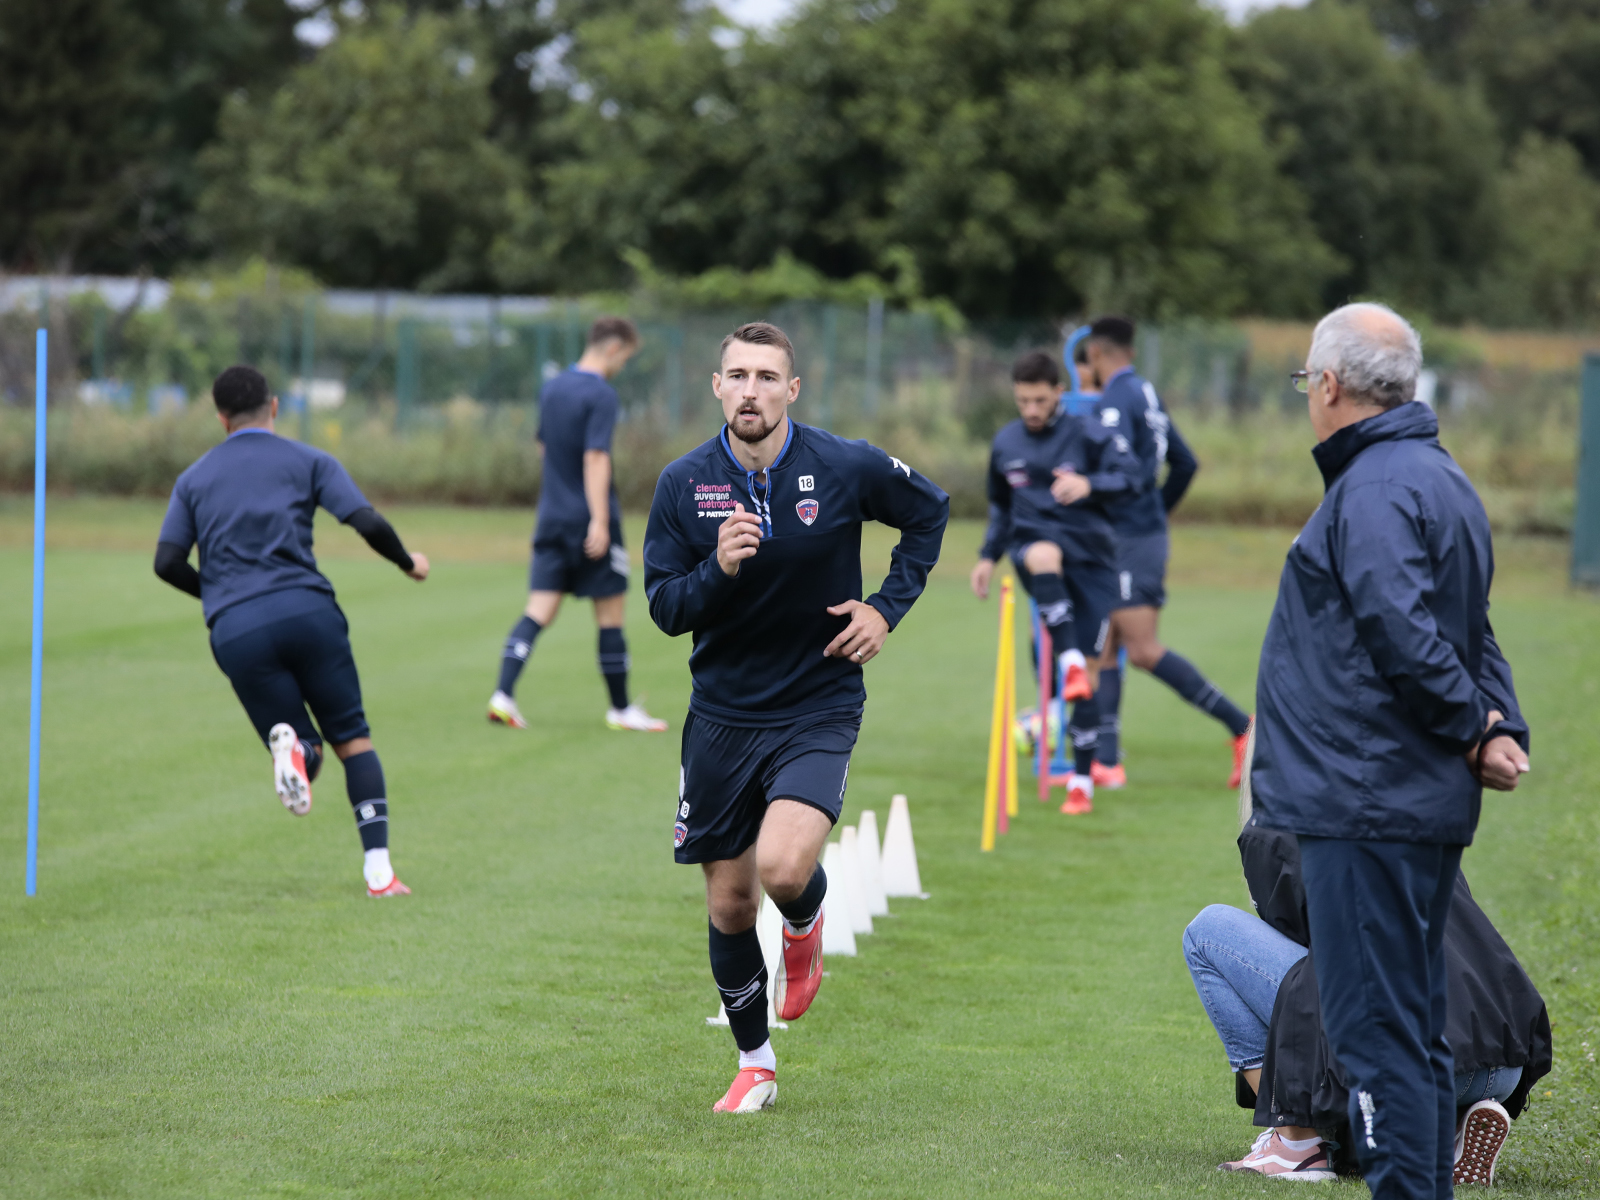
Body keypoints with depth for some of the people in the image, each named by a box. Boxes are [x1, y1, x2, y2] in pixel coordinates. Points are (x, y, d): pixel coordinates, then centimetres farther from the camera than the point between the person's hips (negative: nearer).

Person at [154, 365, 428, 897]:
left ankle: (290, 744, -27)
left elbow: (167, 563, 11)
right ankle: (378, 869, -4)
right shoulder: (308, 461, 12)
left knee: (305, 752, 11)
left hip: (235, 633, 2)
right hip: (307, 610, -1)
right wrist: (408, 563, 19)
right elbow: (368, 523, 0)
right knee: (353, 739, 10)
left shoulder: (194, 478, 19)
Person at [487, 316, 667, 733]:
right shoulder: (601, 395, -14)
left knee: (539, 611, 3)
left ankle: (503, 695, -13)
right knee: (610, 613, 5)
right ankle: (621, 708, 14)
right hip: (590, 521, -7)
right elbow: (595, 458, -21)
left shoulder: (552, 389, 11)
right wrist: (599, 521, -24)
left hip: (552, 517, 7)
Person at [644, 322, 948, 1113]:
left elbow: (930, 512, 9)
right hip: (722, 714, 3)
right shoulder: (683, 484, -6)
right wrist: (717, 570, -24)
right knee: (729, 905, 8)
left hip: (818, 710, -2)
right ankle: (755, 1068, 28)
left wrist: (888, 607, 0)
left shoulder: (846, 469, -10)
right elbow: (664, 608, -4)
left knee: (783, 867, -25)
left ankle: (805, 928, 13)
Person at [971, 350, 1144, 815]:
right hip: (1034, 540, 2)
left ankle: (1082, 779, 5)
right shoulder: (1005, 444, 10)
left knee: (1090, 670, -4)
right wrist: (989, 557, 18)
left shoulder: (1088, 434, -3)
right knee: (1043, 555, -40)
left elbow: (1129, 475, -13)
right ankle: (1068, 660, -46)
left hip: (1090, 554, -2)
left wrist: (1089, 484, -30)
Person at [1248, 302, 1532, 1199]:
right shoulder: (1439, 477, 18)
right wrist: (1502, 727, 5)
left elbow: (1403, 635, -25)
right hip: (1425, 806, 10)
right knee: (1414, 1029, 15)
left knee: (1377, 1027, -8)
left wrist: (1475, 726, -12)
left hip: (1369, 806, -10)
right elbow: (1476, 638, 19)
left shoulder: (1377, 489, -15)